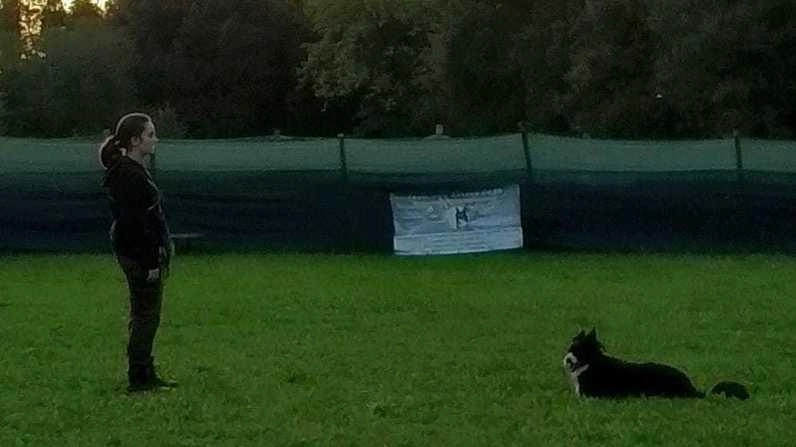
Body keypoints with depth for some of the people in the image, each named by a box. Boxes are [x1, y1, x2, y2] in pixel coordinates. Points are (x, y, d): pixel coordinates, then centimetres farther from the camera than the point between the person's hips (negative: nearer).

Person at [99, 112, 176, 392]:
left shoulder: (134, 171, 14)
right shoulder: (129, 175, -18)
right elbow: (134, 222, -21)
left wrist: (161, 251, 19)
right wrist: (152, 261, -20)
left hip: (138, 253, 10)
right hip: (139, 254, -10)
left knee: (144, 316, 14)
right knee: (146, 315, -4)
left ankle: (144, 375, 21)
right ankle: (139, 378, 1)